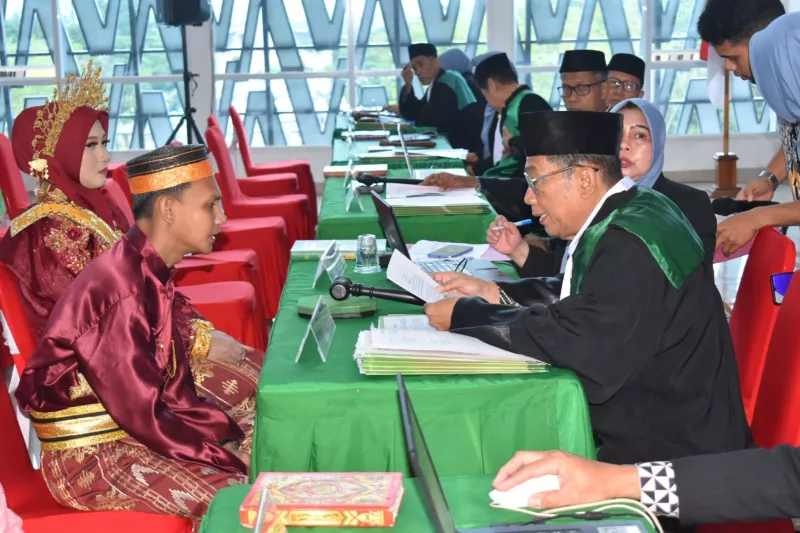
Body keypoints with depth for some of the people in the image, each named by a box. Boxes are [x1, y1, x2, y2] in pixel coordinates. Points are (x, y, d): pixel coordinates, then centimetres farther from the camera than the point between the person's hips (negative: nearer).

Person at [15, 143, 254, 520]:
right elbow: (143, 417, -23)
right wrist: (232, 461, -16)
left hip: (128, 428, 9)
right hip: (89, 458, -9)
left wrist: (236, 433, -2)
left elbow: (174, 392, 8)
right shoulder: (122, 290, -25)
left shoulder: (152, 273, 4)